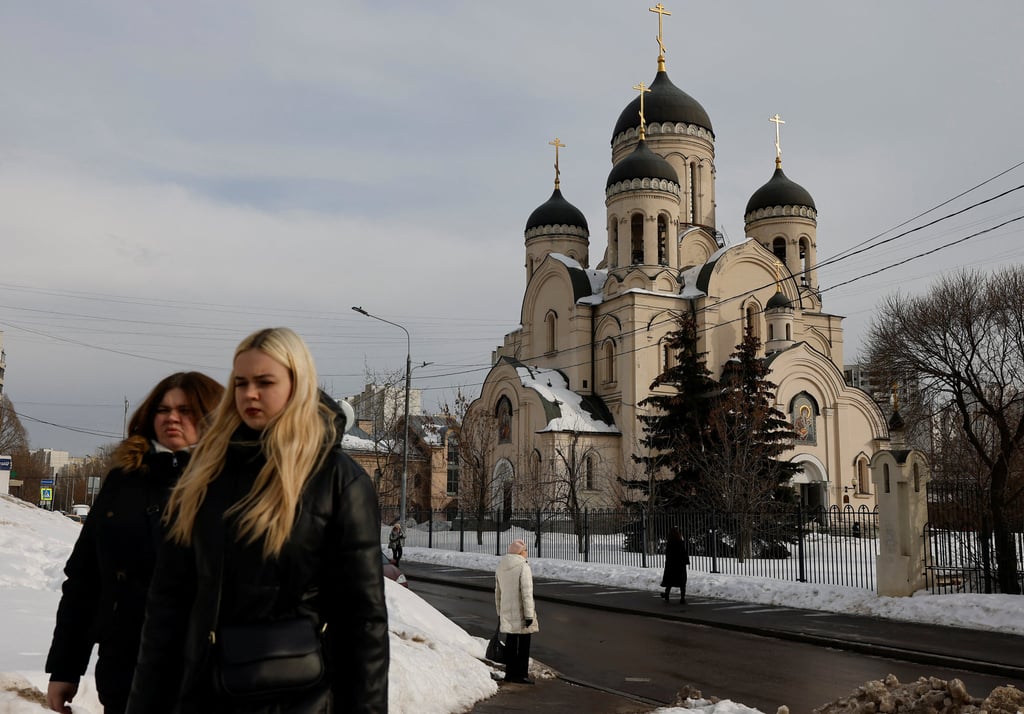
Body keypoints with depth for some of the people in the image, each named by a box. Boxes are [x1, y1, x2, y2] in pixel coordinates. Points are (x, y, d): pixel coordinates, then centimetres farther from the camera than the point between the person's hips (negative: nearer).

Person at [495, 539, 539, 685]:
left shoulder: (501, 567, 7)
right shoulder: (523, 567, -16)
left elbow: (498, 592, 12)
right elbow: (526, 593, -19)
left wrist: (499, 612, 20)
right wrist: (529, 615, -16)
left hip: (507, 611, 7)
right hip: (521, 611, -7)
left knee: (510, 640, 14)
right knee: (524, 642, 3)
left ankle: (510, 673, 20)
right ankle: (521, 674, 6)